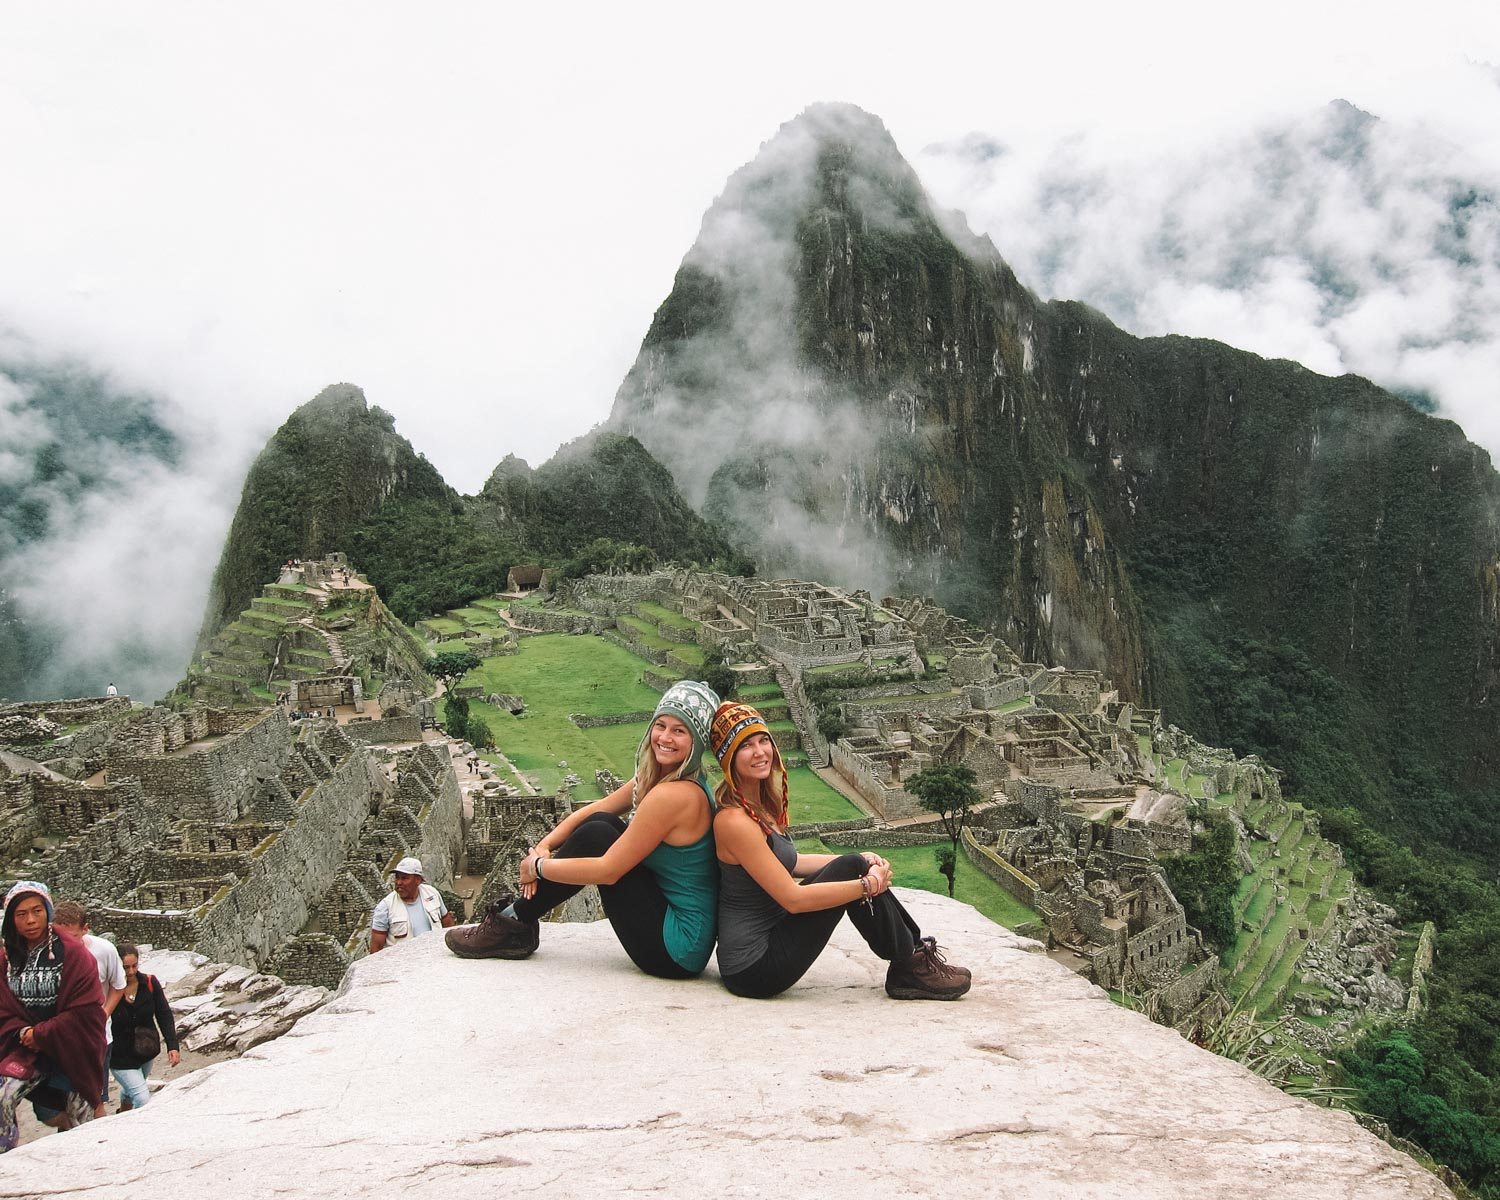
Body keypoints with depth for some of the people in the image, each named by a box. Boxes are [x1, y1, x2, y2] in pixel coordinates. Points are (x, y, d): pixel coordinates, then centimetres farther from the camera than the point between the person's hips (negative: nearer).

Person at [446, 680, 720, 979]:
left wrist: (537, 866, -6)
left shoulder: (673, 796, -23)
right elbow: (594, 811, 14)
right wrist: (544, 846, -3)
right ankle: (517, 926, 11)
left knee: (595, 836, -10)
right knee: (601, 823, 6)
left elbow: (607, 871, -20)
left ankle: (513, 923, 5)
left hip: (677, 951, -9)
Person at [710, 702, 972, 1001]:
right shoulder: (735, 821, -22)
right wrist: (868, 884, -15)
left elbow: (789, 863, 19)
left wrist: (861, 863, 8)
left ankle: (915, 950, 14)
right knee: (850, 869, -12)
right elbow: (793, 898, -22)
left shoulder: (761, 805, 7)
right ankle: (907, 969, 3)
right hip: (755, 969, -9)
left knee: (857, 864, 5)